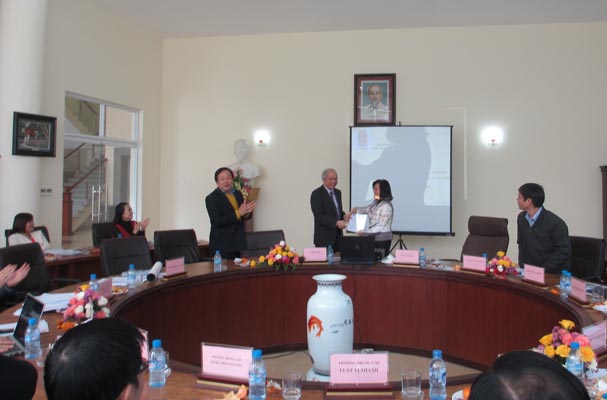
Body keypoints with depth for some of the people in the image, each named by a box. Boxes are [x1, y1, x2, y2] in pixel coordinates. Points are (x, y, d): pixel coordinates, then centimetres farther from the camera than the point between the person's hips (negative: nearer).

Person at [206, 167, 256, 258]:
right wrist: (238, 213, -22)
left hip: (238, 243, 6)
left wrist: (247, 212, -9)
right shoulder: (211, 198, -9)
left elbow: (244, 216, 15)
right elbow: (216, 221, -18)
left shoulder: (238, 194, 10)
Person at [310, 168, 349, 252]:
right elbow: (319, 216, -15)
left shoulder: (338, 192, 15)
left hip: (338, 236, 7)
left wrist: (344, 216, 0)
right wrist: (336, 223, -22)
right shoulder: (317, 194, -9)